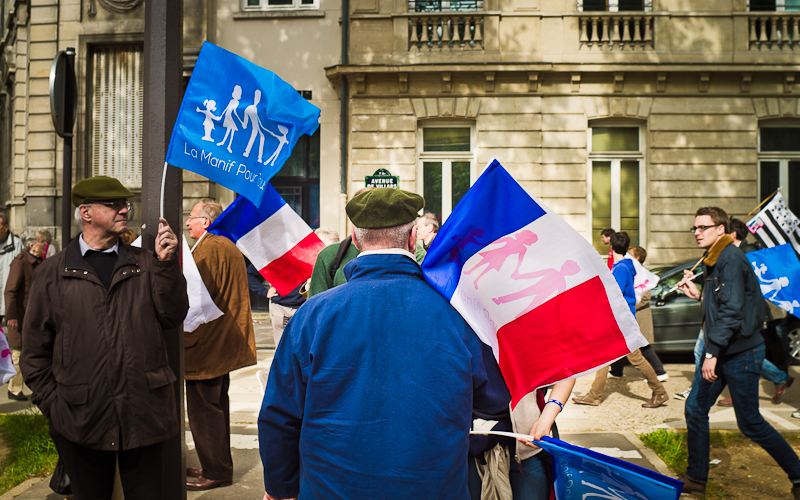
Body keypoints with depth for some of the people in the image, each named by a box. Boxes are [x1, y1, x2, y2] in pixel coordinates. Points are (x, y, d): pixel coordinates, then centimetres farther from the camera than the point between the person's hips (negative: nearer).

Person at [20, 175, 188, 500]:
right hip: (80, 420, -1)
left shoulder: (146, 264, 6)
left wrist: (166, 264, -11)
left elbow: (172, 317, -3)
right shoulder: (51, 273, 3)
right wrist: (52, 404, -1)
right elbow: (35, 349, 6)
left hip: (144, 415, 1)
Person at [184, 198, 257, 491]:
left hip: (206, 346, -10)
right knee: (216, 408, 18)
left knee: (203, 411, -1)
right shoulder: (229, 247, 16)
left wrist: (184, 342, -14)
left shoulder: (208, 249, -16)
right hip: (224, 343, 10)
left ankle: (216, 472, 8)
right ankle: (218, 465, 29)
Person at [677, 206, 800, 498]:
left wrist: (712, 353, -24)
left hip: (740, 353, -9)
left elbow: (732, 310, -23)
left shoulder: (731, 258, -16)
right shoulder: (713, 260, 14)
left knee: (749, 423, 1)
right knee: (695, 408, 8)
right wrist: (698, 294, 8)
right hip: (718, 351, 9)